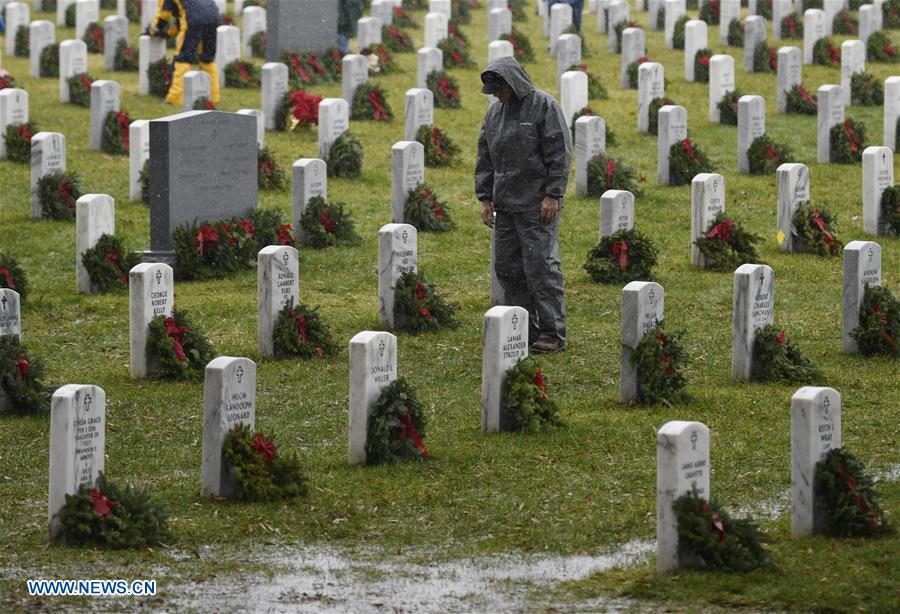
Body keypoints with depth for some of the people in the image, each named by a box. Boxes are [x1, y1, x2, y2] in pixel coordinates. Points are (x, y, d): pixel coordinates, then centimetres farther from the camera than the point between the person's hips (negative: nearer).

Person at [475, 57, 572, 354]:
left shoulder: (543, 106, -6)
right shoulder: (495, 112, 14)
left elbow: (559, 153, -10)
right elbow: (485, 159, 18)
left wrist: (552, 196, -16)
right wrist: (485, 198, 10)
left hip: (537, 206, -7)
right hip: (506, 206, 7)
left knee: (541, 267, -9)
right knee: (507, 267, 5)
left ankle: (552, 333, -5)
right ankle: (527, 330, 12)